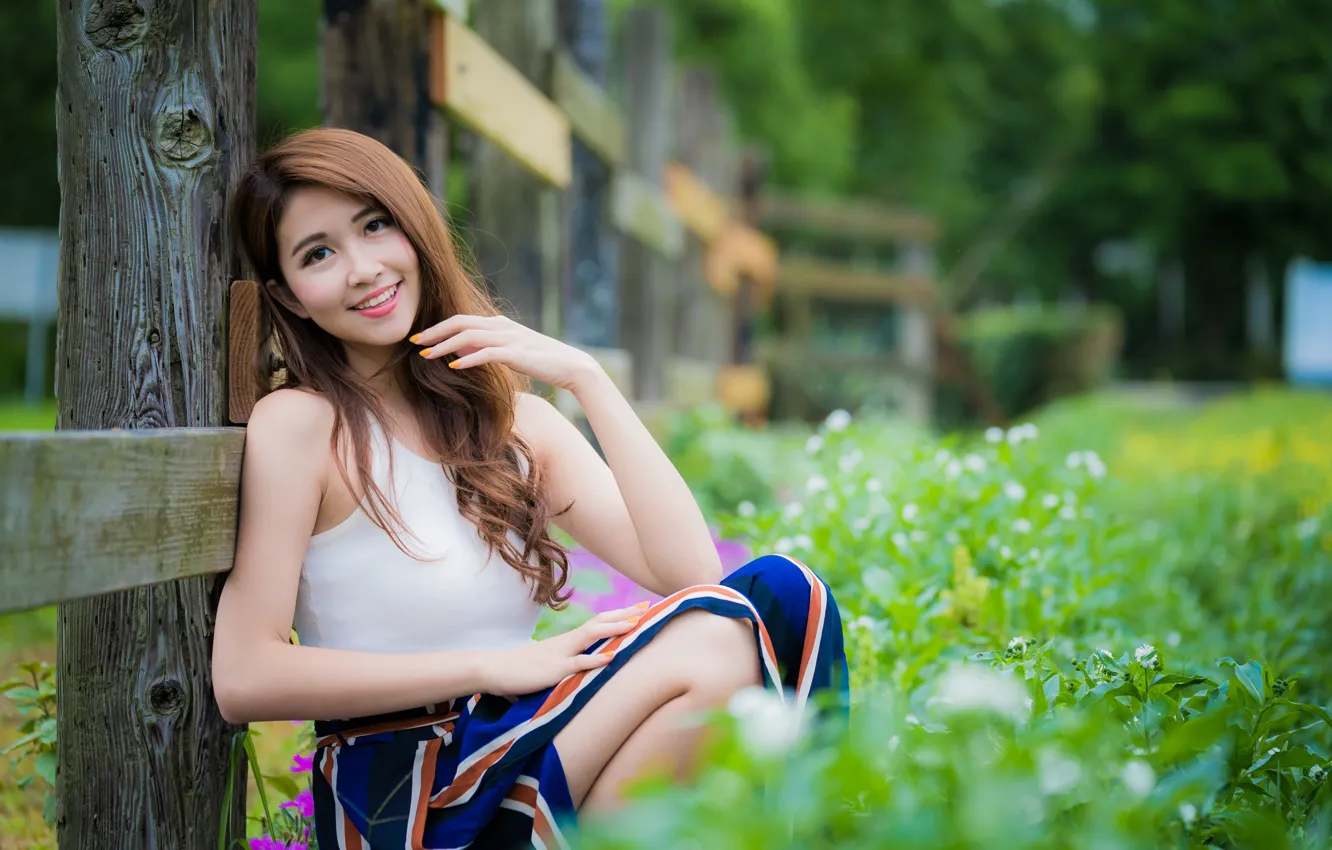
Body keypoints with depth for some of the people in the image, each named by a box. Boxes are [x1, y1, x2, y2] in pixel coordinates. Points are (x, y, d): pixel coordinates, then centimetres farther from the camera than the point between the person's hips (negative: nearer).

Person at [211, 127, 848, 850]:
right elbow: (242, 680, -15)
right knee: (717, 641, -24)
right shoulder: (298, 422, -6)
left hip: (520, 751, 6)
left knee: (778, 592, -15)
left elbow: (688, 571, -2)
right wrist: (492, 665, -14)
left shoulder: (514, 418, 11)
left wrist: (586, 378, -8)